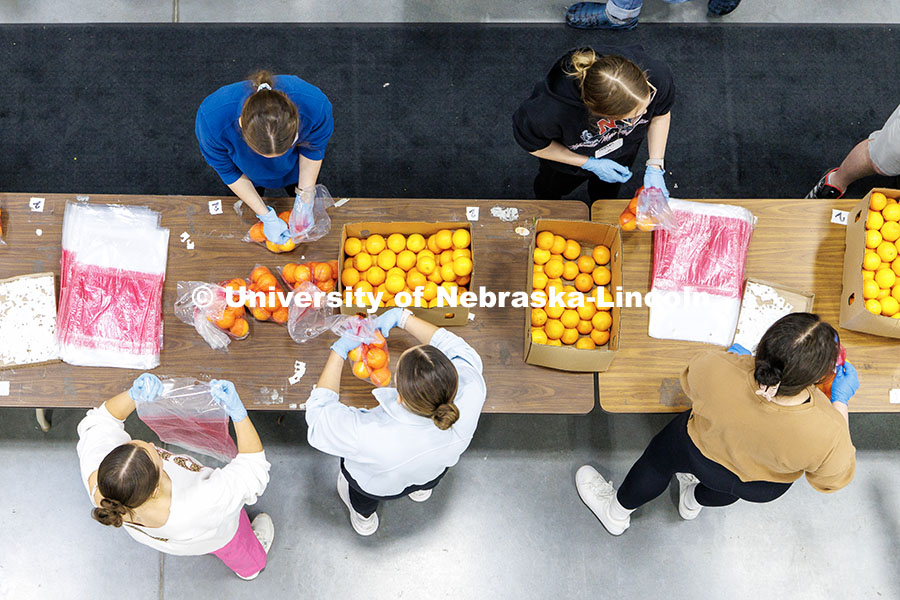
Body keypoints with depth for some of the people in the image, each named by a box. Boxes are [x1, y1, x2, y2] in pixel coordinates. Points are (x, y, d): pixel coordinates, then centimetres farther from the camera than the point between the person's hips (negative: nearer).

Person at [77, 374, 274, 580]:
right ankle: (249, 568, 69)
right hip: (216, 534, -3)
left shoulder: (94, 474, -39)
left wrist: (133, 395, -38)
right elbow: (253, 467, -39)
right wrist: (238, 411, -47)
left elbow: (100, 420, -20)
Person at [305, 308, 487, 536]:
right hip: (436, 473, 3)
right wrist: (402, 317, -16)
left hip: (377, 488, -2)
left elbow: (318, 412, -27)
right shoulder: (471, 395, -41)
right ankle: (422, 488, 55)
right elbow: (459, 350, -19)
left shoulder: (367, 436, -48)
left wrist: (338, 351, -21)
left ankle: (363, 514, 56)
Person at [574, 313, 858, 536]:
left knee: (659, 460, 32)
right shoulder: (828, 432, -41)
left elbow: (690, 381, -14)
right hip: (765, 486, 1)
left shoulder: (718, 370, -41)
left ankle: (616, 512, 58)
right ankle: (695, 500, 70)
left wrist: (735, 358, 4)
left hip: (701, 455, -1)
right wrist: (841, 402, -12)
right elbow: (832, 478, -17)